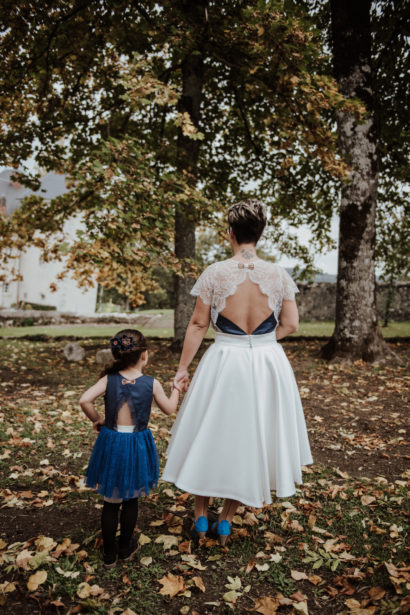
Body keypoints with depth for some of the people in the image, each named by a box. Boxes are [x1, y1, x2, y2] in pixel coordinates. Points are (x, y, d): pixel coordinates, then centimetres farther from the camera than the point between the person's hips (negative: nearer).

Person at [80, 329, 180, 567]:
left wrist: (97, 419, -2)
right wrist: (176, 389, 19)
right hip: (138, 446, -1)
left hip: (111, 444, 1)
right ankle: (126, 547, 34)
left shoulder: (109, 379, -9)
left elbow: (85, 400, -19)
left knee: (111, 501, 15)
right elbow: (169, 409, 3)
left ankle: (109, 553, 27)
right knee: (131, 499, 19)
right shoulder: (151, 383, -11)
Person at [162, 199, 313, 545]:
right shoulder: (279, 274, -4)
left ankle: (201, 516, 31)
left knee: (212, 435, 17)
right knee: (251, 438, 17)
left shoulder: (214, 273, -9)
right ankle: (226, 521, 29)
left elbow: (198, 325, -6)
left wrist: (183, 368, 2)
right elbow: (291, 324, -2)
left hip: (224, 363, -1)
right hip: (268, 364, 2)